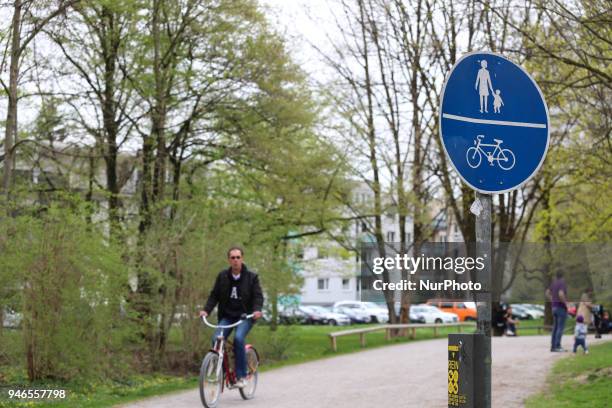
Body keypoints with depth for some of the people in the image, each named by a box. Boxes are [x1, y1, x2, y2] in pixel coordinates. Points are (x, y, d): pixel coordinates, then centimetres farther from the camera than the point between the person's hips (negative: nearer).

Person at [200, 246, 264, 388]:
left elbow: (258, 296, -5)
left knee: (238, 338, -29)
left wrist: (257, 310, -24)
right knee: (216, 339, -21)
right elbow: (214, 295, 7)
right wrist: (206, 310, -8)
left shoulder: (251, 277, -1)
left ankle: (241, 375, -19)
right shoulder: (222, 276, 5)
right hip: (227, 316, 3)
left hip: (245, 316, -3)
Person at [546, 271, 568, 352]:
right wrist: (565, 303, -16)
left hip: (554, 307, 8)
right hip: (561, 307, -8)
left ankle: (553, 346, 10)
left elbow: (547, 293, 18)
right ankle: (557, 346, -10)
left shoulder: (553, 282, 10)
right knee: (560, 328, -6)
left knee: (555, 327, 10)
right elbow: (561, 294, -29)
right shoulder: (562, 283, -15)